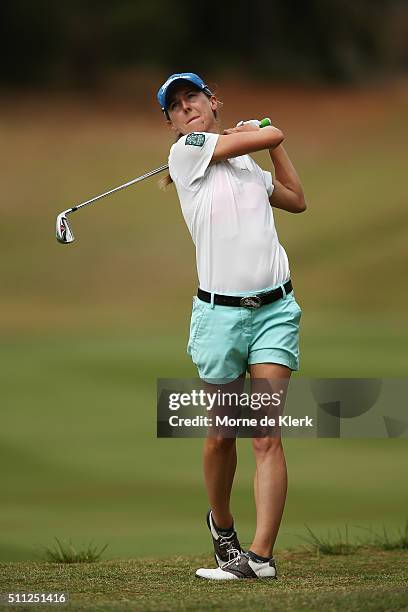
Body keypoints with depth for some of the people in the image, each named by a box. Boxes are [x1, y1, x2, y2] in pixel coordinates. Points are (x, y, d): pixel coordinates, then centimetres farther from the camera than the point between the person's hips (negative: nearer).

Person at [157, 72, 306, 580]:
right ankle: (221, 525, 31)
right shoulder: (187, 150, -2)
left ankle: (260, 554, -13)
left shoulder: (245, 163, 18)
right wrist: (261, 133, 19)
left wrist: (274, 147, 27)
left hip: (275, 308, 3)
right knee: (221, 433, 6)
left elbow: (297, 200, 34)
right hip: (220, 311, -3)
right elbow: (271, 135, -2)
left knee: (266, 434, -8)